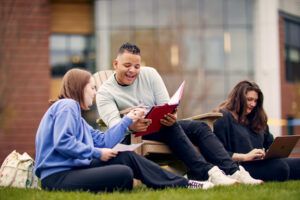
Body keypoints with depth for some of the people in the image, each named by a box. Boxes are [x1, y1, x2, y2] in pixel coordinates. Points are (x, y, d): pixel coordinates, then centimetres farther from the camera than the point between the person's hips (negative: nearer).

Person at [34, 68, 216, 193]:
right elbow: (62, 143, -23)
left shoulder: (74, 110, 24)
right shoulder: (67, 106, -7)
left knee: (127, 158, 5)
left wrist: (127, 120, 16)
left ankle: (182, 183, 7)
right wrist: (96, 153, -14)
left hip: (73, 169, 10)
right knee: (124, 174, -26)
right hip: (58, 177, -10)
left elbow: (102, 142, 16)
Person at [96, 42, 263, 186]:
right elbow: (113, 123, -23)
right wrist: (130, 125, -47)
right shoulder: (105, 92, -8)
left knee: (200, 127, -18)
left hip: (161, 126, 5)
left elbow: (166, 105, -4)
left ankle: (233, 171, -31)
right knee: (172, 127, -34)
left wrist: (170, 117, -30)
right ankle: (207, 172, -44)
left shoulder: (149, 74, 2)